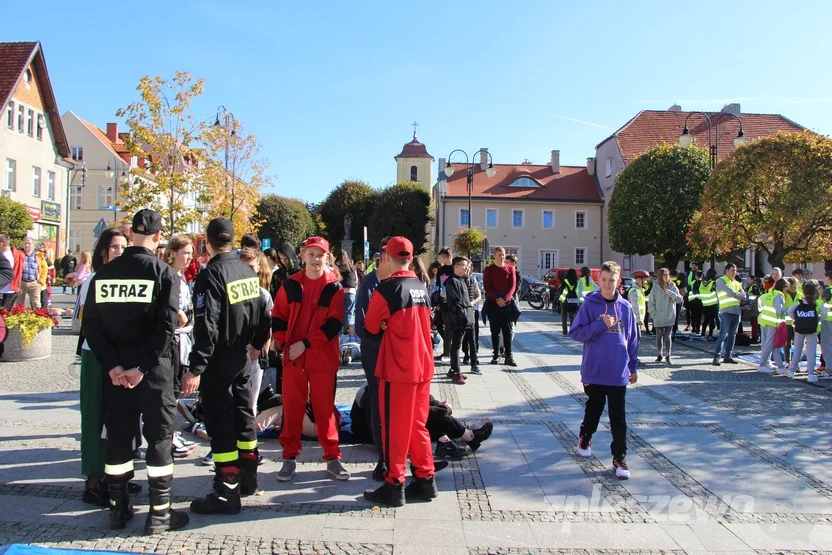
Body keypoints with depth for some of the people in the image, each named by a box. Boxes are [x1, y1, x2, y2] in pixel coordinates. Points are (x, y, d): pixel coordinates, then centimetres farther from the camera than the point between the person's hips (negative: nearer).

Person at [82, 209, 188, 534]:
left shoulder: (103, 274, 3)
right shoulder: (163, 273, -8)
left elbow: (91, 324, -2)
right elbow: (165, 327, -18)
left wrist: (113, 366, -5)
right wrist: (142, 367, -14)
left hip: (115, 370, 4)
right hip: (154, 370, -4)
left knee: (118, 436, 13)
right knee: (159, 436, 5)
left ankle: (118, 509, 23)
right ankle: (159, 513, 10)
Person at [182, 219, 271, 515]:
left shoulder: (211, 274, -17)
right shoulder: (248, 272, 5)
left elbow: (206, 326, -24)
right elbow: (263, 312, 12)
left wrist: (195, 369, -23)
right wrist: (257, 344, 27)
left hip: (218, 360, -7)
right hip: (242, 357, 8)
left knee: (220, 424, -1)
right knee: (243, 415, 18)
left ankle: (227, 492, 4)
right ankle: (248, 478, 30)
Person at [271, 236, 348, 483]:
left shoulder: (334, 287, -2)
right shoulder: (290, 285, 5)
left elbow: (335, 323, -10)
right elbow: (278, 317, 7)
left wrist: (305, 343, -15)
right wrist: (283, 343, -8)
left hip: (323, 358, -2)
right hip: (293, 357, 2)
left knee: (325, 408, 5)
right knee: (292, 408, 7)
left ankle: (332, 458, 17)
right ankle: (289, 457, 19)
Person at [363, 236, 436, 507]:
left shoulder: (386, 289, -14)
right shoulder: (421, 288, 6)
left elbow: (370, 327, -1)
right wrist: (392, 326, 7)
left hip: (397, 368, -7)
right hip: (422, 366, 7)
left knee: (394, 427, 3)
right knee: (417, 424, 15)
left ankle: (394, 486, 11)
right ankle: (426, 480, 21)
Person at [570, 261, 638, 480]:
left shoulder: (625, 307, 1)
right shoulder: (590, 304, -6)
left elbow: (632, 338, 8)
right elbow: (576, 332, -10)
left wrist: (633, 366, 10)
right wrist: (601, 325, -20)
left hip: (618, 372, 1)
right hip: (594, 371, -1)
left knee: (618, 417, 3)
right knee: (593, 410, 17)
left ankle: (619, 458, 10)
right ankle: (585, 439, 41)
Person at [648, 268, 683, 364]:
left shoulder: (673, 287, 1)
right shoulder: (655, 288, -2)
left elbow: (680, 299, -7)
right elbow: (651, 303, 1)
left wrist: (670, 293, -17)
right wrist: (654, 314, -7)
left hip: (670, 318, 0)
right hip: (658, 319, 0)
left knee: (667, 337, 3)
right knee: (659, 336, 9)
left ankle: (667, 355, 10)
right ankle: (659, 354, 18)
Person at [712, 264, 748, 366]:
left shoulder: (736, 283, 20)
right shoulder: (721, 280, 0)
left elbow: (744, 296, 9)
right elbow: (730, 292, -14)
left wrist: (735, 295, -8)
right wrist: (739, 295, 1)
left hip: (736, 311, 7)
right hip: (726, 312, -7)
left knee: (732, 335, 9)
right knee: (723, 335, -12)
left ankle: (727, 356, 15)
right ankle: (716, 357, -12)